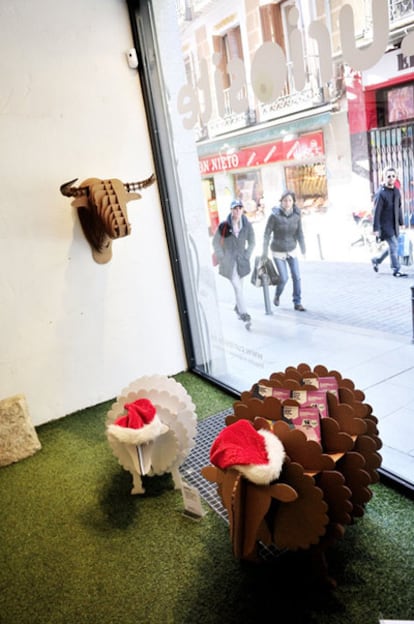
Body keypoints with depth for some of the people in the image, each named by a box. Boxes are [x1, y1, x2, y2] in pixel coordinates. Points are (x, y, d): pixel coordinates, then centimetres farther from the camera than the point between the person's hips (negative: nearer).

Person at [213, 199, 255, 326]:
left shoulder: (247, 225, -4)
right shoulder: (224, 226, -13)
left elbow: (252, 242, 8)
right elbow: (215, 243, -4)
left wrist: (247, 256, 0)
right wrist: (221, 258, -7)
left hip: (241, 260, 4)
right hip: (228, 261, -4)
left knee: (239, 285, 16)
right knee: (237, 286, -10)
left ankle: (238, 307, 38)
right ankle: (243, 312, -2)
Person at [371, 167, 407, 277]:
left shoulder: (397, 191, 8)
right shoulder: (380, 193, -14)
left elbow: (399, 208, 16)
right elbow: (376, 212, -15)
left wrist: (401, 222, 15)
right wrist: (376, 228, -17)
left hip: (394, 225, 7)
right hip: (385, 224, -7)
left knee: (393, 246, 12)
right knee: (394, 245, -10)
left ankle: (376, 260, 32)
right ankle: (396, 270, -1)